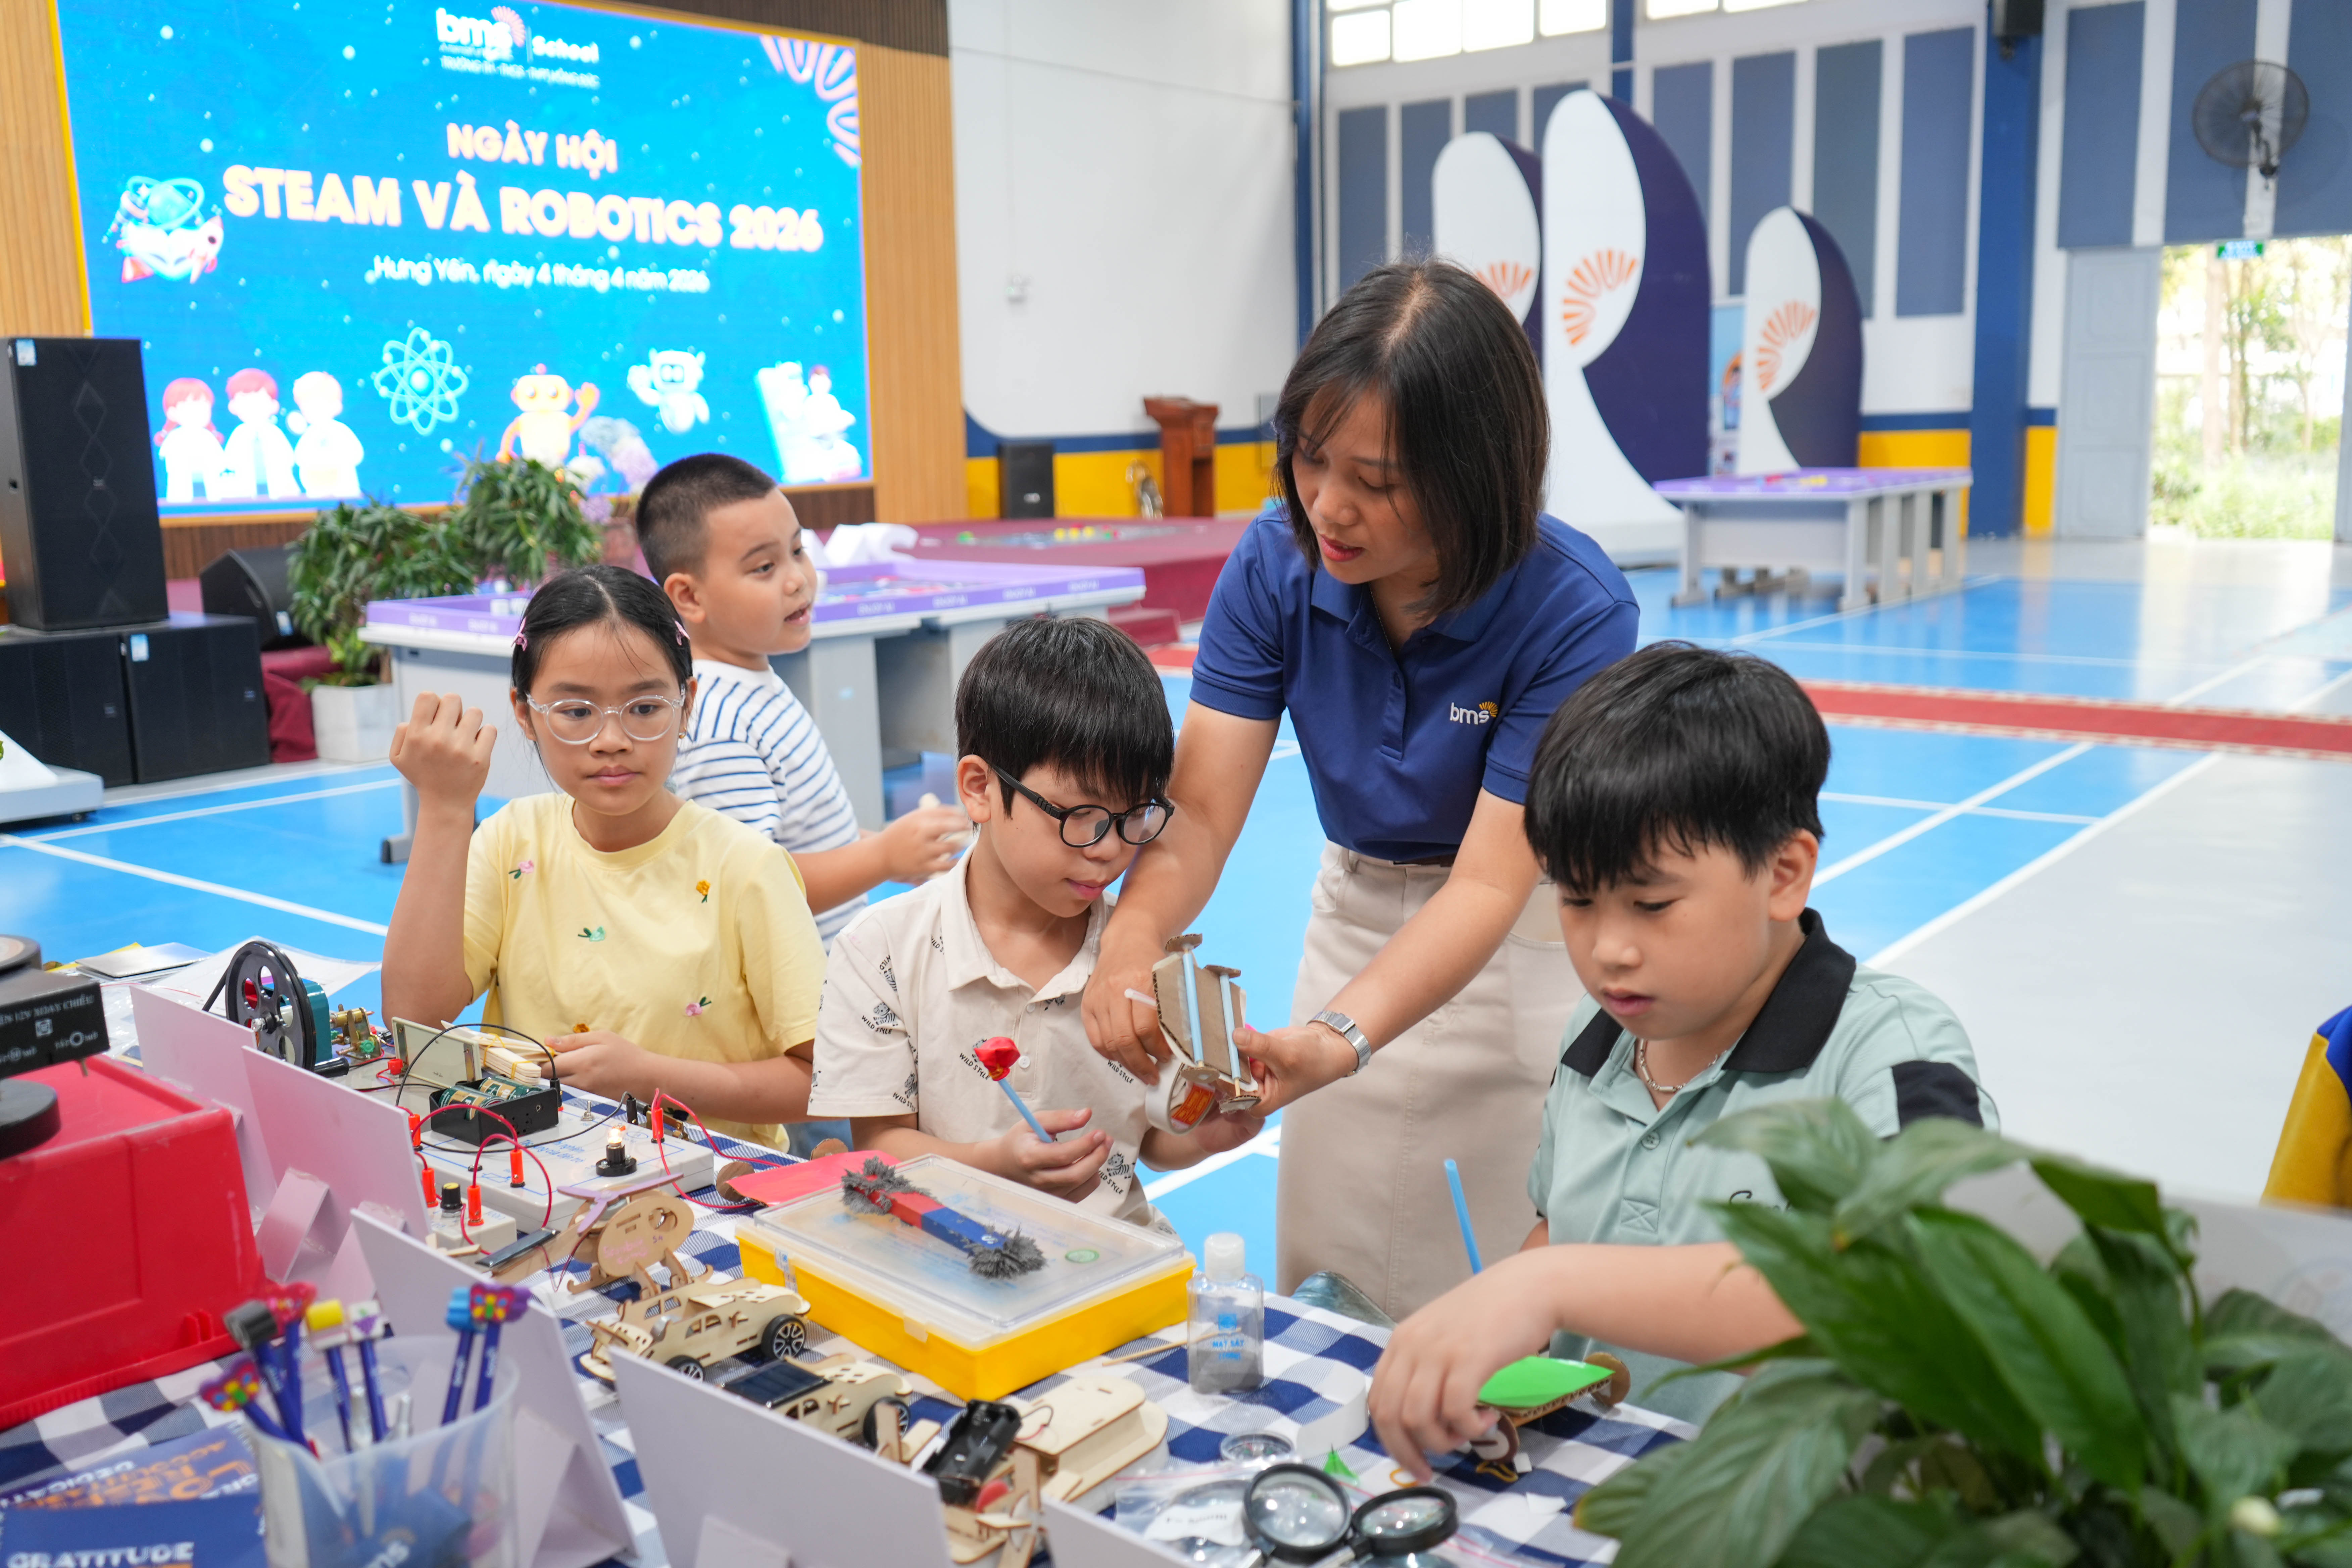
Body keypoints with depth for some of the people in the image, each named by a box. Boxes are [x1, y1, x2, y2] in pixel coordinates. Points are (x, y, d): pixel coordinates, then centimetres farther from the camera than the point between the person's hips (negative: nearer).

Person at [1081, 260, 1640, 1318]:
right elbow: (1201, 805, -16)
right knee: (1317, 1294, 12)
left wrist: (1337, 1041, -43)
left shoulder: (1575, 613, -25)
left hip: (1522, 950, -3)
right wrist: (1133, 941, -37)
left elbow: (1487, 884, -28)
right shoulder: (1277, 563, -14)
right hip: (1354, 920, 4)